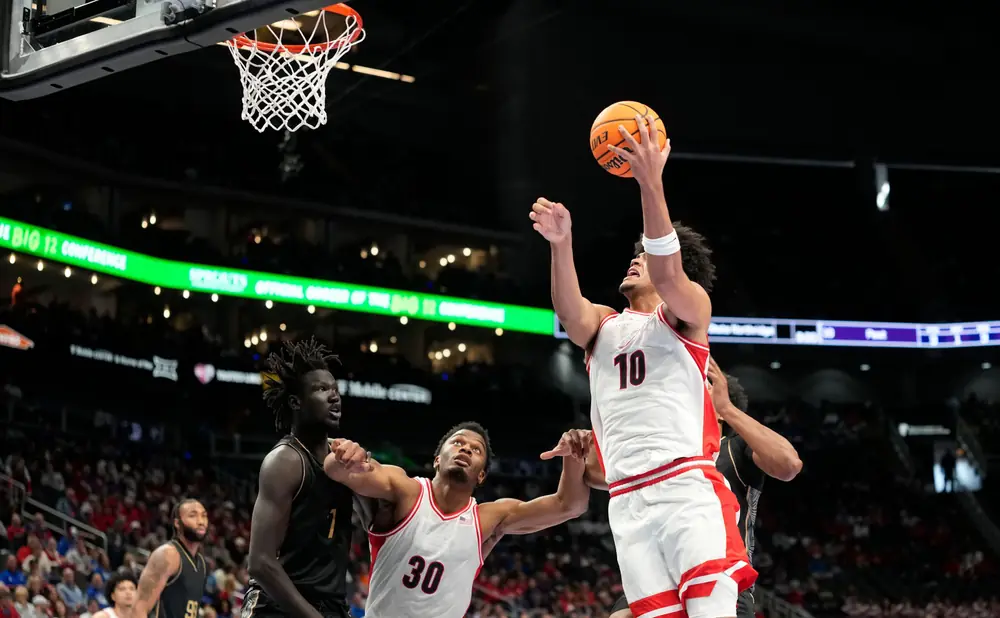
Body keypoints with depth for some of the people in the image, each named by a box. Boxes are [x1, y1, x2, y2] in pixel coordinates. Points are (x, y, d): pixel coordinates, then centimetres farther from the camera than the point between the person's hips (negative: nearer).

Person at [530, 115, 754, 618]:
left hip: (688, 485, -4)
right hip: (627, 498, 4)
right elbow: (570, 311, 0)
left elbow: (667, 272, -11)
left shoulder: (690, 309, 11)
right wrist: (561, 244, -21)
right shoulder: (604, 326, 23)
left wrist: (651, 183, -27)